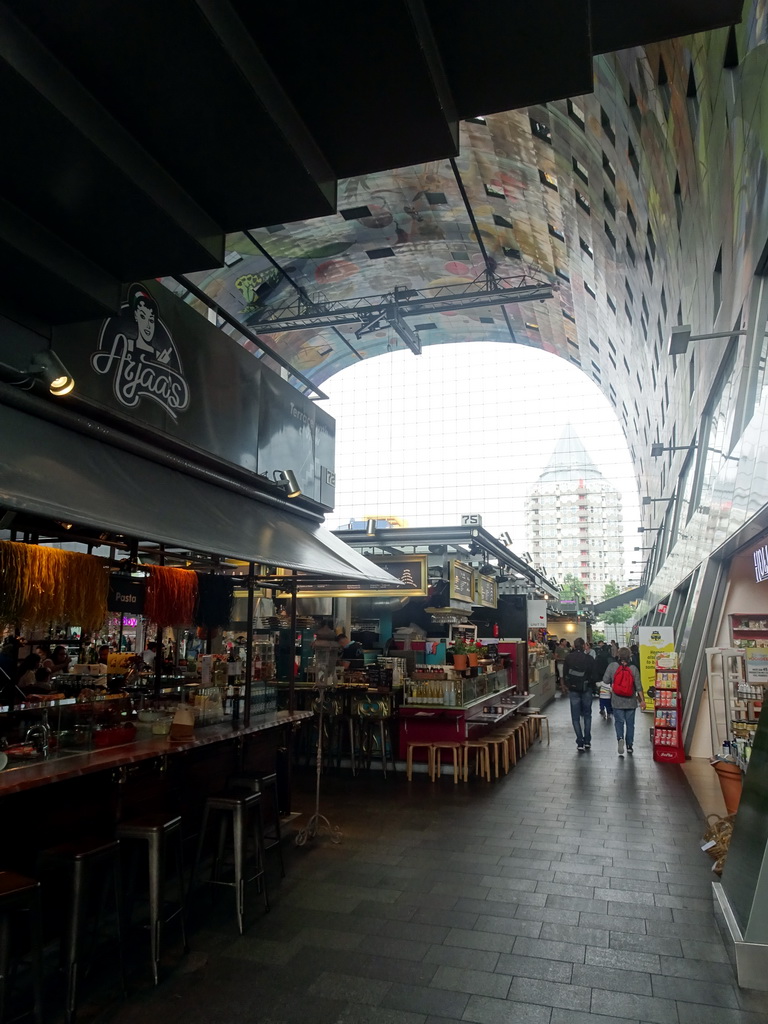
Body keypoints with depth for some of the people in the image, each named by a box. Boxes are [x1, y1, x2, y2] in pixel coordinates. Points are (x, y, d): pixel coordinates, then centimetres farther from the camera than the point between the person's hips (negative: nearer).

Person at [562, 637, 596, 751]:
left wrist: (565, 686, 18)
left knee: (575, 717, 4)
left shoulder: (568, 658, -3)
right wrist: (593, 689, 7)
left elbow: (564, 674, 3)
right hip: (586, 690, 0)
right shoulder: (589, 658, -7)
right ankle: (587, 741, 13)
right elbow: (593, 675, -4)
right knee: (587, 715, 15)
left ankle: (580, 743, -1)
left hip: (573, 690, 0)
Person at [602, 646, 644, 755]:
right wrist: (642, 699, -1)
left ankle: (620, 738, -17)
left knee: (619, 721, 8)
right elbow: (638, 686, -8)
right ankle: (629, 745, 19)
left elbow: (605, 680, -7)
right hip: (631, 701, 1)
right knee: (630, 723, 13)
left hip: (617, 701, -1)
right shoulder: (634, 668, -9)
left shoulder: (612, 666, -11)